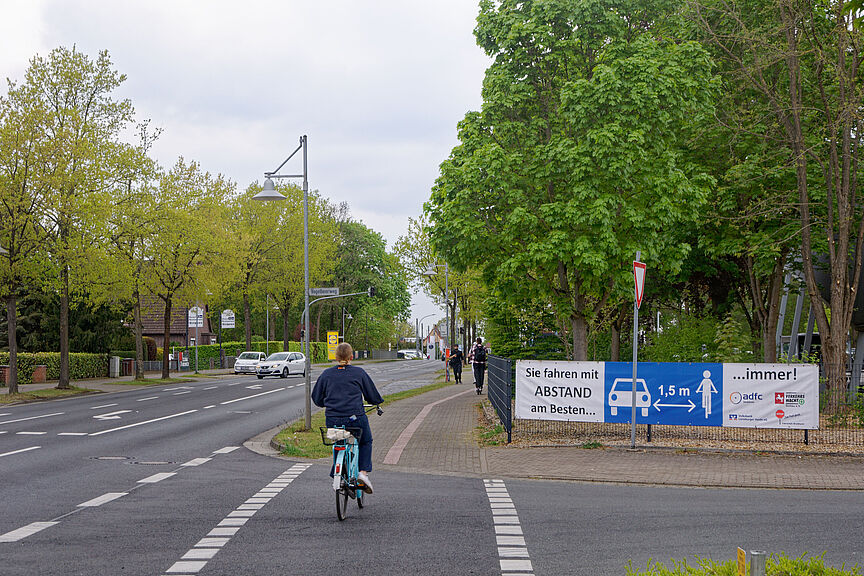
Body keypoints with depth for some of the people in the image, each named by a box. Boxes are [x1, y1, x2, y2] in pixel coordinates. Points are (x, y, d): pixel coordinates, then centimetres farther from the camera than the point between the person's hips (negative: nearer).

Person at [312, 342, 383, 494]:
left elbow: (317, 398, 12)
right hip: (355, 418, -2)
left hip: (332, 420, 2)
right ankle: (363, 472, 4)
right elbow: (373, 396, 7)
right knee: (366, 442, 22)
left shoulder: (326, 374, 5)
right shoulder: (359, 373, 0)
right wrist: (378, 401, 29)